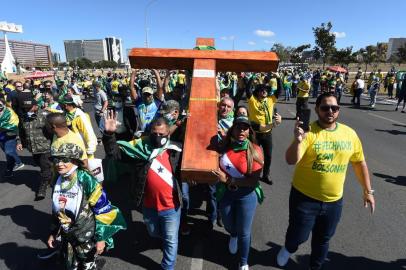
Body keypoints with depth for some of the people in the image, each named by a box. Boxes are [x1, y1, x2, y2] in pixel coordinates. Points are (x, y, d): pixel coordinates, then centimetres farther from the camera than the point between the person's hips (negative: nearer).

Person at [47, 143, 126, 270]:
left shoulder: (87, 181, -23)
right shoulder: (58, 182, -2)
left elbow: (103, 211, -20)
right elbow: (56, 211, 13)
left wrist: (101, 238, -17)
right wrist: (53, 233, 17)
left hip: (88, 238, -6)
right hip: (67, 237, 6)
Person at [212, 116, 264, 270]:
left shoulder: (255, 150, -18)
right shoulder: (225, 147, -8)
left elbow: (254, 181, -21)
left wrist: (229, 180, -23)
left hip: (247, 195, -3)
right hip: (226, 194, 3)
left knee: (244, 232, 12)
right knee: (228, 226, 23)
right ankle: (233, 236, 62)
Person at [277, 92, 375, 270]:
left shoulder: (349, 133, -3)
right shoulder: (308, 132, -17)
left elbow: (359, 162, 10)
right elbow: (291, 161, -27)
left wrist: (367, 191, 13)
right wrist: (298, 140, -45)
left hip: (334, 200, 4)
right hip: (304, 197, -4)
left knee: (323, 240, 21)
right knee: (298, 236, 8)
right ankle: (288, 249, 44)